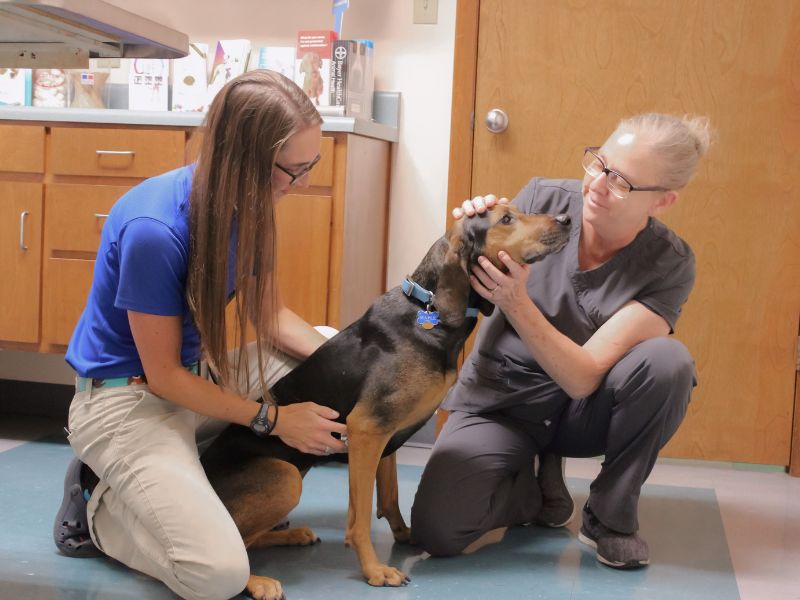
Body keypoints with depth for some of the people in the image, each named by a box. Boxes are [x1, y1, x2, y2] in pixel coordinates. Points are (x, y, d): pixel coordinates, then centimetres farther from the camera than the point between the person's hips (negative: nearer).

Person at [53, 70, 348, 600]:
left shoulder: (243, 202, -6)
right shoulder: (155, 229, -29)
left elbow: (270, 315, 5)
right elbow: (163, 376, -20)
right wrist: (273, 419, -17)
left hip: (198, 374, 8)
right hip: (125, 399, -8)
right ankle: (98, 507, 4)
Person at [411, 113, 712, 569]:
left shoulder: (669, 265, -19)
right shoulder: (544, 200, -15)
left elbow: (583, 378, -25)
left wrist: (516, 303, -39)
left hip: (582, 409, 0)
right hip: (500, 398, 1)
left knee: (667, 360, -32)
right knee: (437, 530, -23)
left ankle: (612, 514, -8)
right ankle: (536, 485, 10)